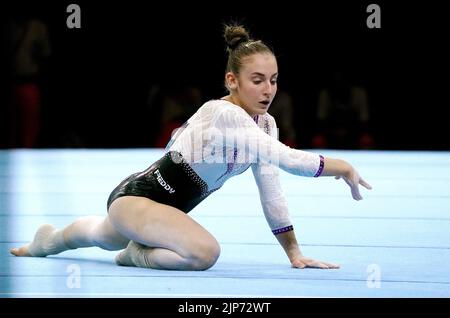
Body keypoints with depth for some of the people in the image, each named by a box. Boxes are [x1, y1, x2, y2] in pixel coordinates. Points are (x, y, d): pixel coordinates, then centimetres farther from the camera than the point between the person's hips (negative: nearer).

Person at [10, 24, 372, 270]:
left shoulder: (265, 124, -5)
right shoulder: (223, 114, -31)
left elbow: (271, 193, -1)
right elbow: (285, 158, -41)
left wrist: (294, 252, -3)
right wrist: (344, 167, -33)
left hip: (167, 205, 10)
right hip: (135, 196, -10)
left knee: (109, 237, 39)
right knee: (204, 251, -36)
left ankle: (51, 239, 69)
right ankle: (139, 253, -5)